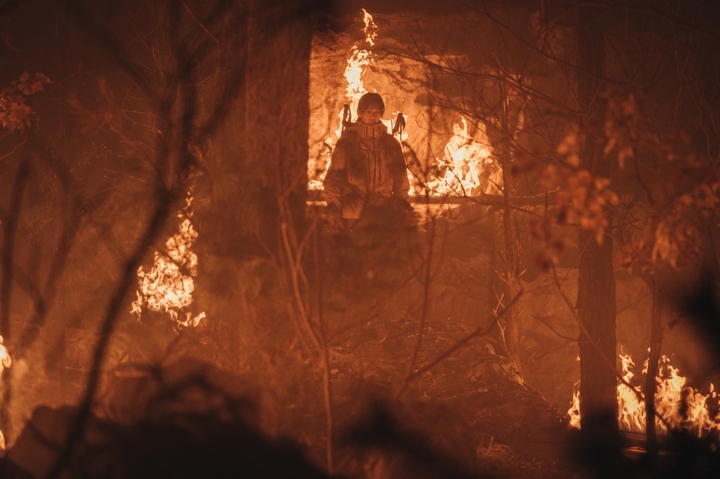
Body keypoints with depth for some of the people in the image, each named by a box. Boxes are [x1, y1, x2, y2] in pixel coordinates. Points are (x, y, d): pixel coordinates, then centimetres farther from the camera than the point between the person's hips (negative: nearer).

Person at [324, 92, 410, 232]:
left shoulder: (391, 144, 13)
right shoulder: (347, 142, 5)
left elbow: (400, 179, 14)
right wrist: (333, 206, -9)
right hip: (353, 216, -2)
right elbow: (334, 177, 1)